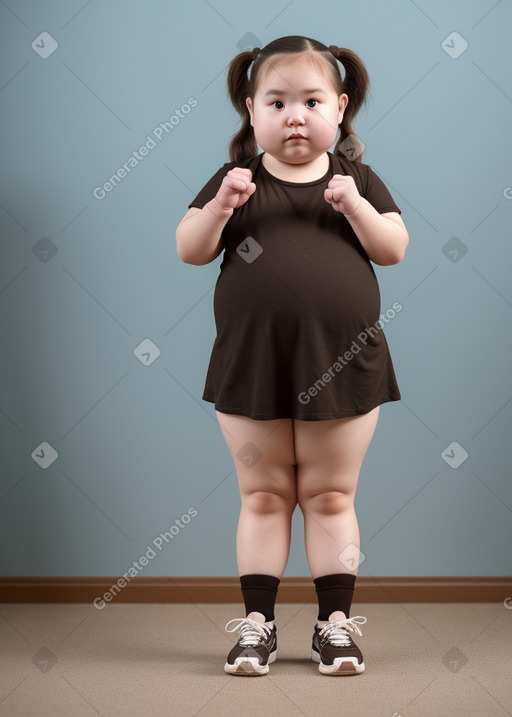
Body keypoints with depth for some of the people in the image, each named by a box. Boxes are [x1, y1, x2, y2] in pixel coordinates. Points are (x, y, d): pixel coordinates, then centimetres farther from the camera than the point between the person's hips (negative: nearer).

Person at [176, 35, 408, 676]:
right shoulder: (237, 179, 4)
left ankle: (335, 622, 17)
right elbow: (189, 250, 0)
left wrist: (355, 205, -14)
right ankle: (257, 623, 16)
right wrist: (221, 205, -17)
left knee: (330, 497, 8)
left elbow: (395, 249, 1)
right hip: (251, 363, 0)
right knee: (262, 495, 8)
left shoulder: (355, 179, 6)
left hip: (340, 364, 0)